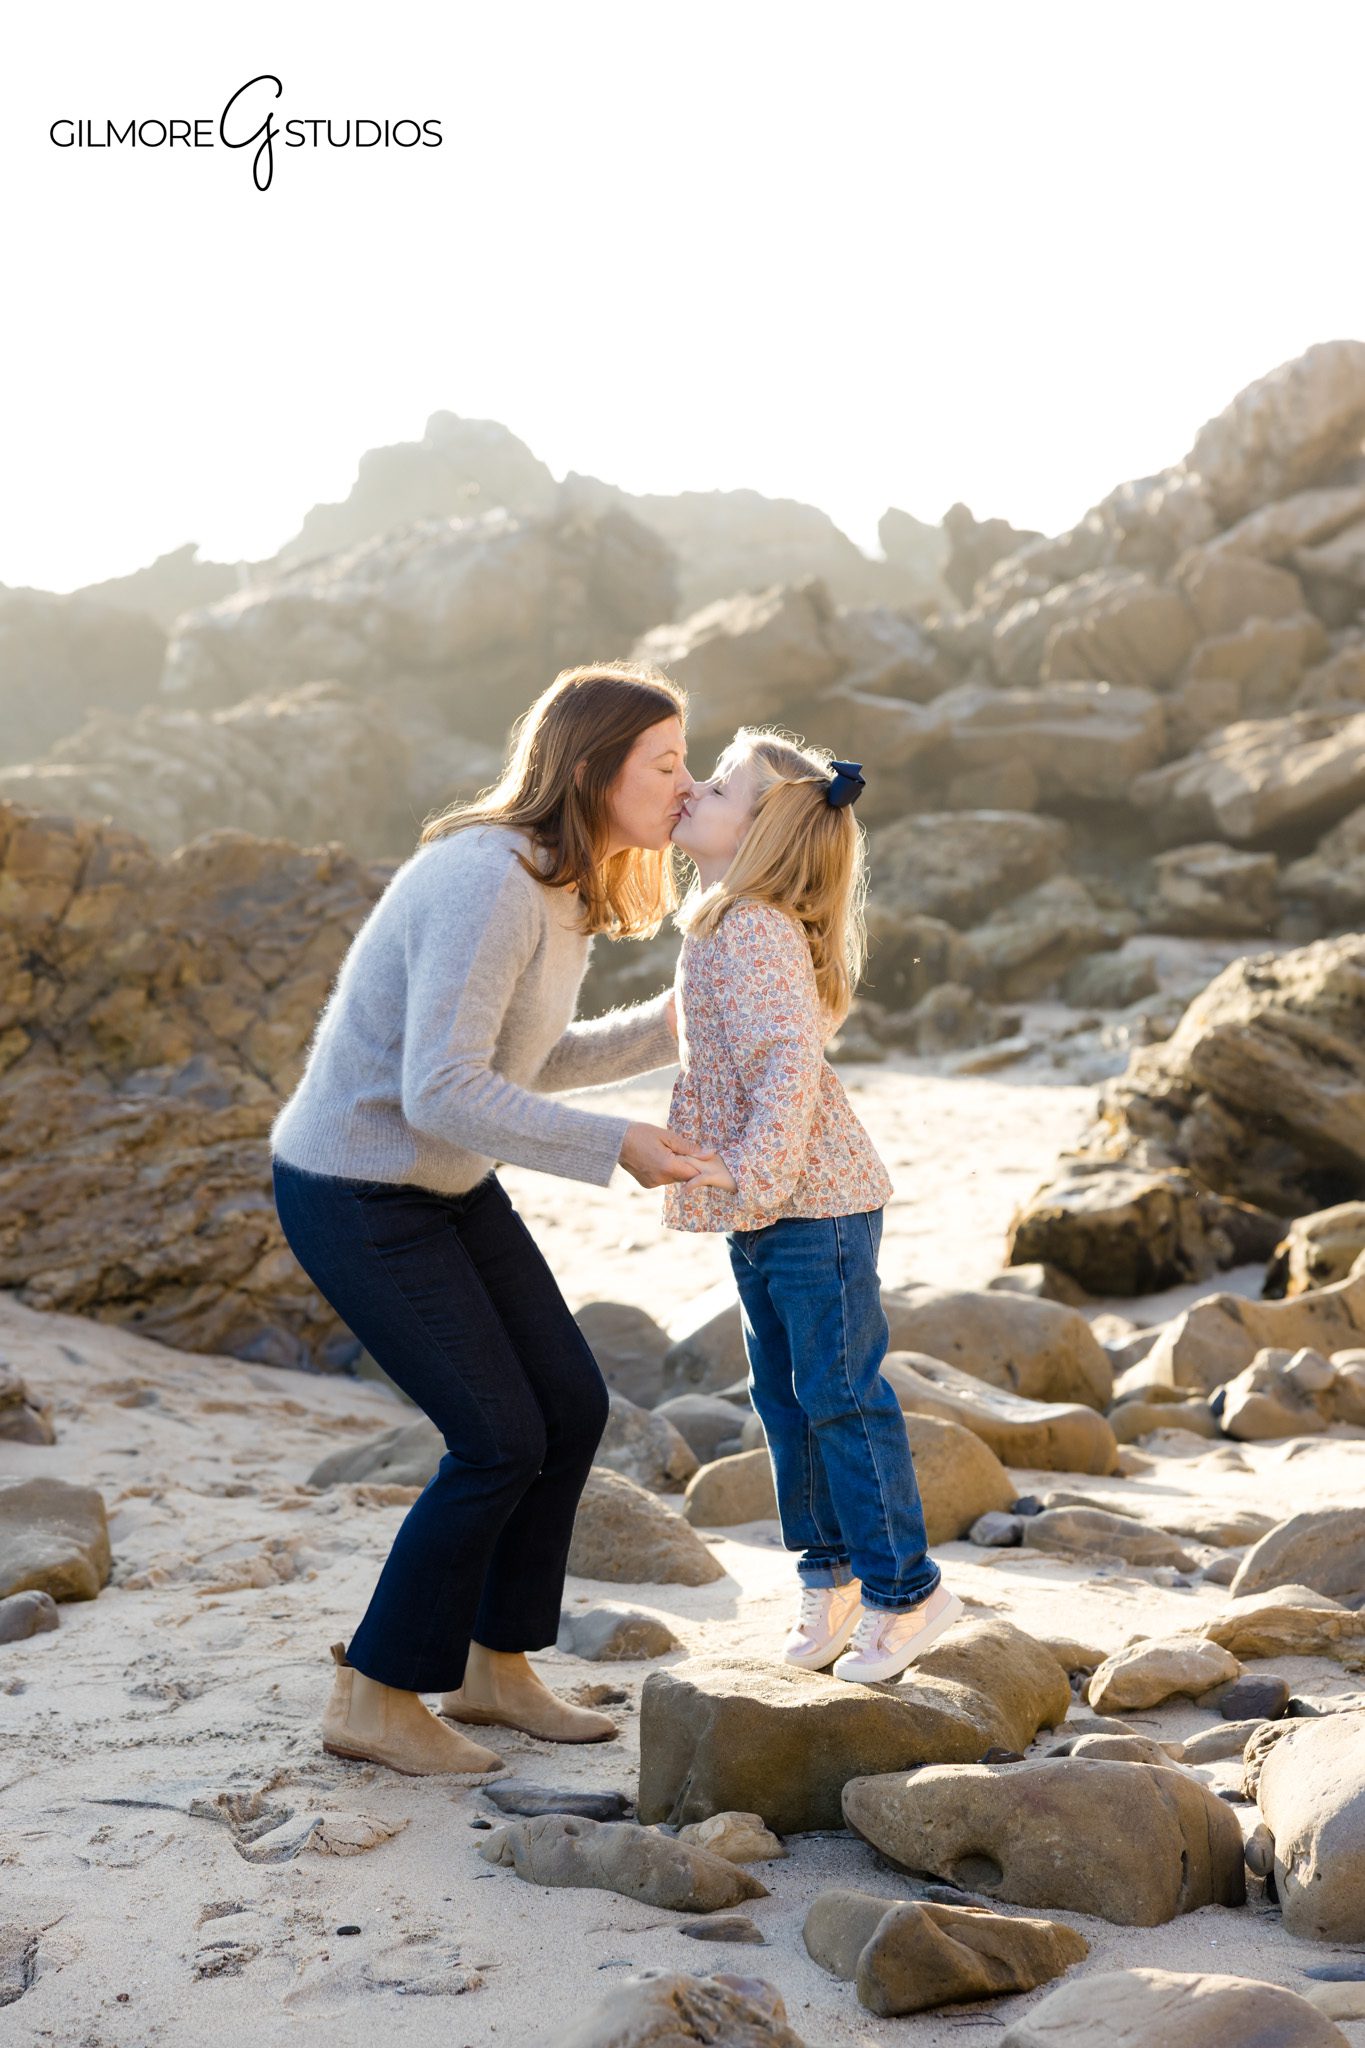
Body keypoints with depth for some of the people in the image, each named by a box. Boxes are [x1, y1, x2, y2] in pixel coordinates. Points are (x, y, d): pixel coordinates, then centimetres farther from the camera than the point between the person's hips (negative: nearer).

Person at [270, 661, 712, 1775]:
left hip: (446, 1182, 9)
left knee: (573, 1406, 8)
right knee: (502, 1442, -7)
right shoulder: (489, 882, -26)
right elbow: (441, 1093, -30)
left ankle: (495, 1665, 23)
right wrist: (614, 1146, -29)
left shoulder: (561, 886, 4)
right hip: (354, 1192, -9)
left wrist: (669, 1024, 12)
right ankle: (374, 1699, 8)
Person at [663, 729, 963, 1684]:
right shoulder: (720, 927, 13)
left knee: (841, 1395, -3)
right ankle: (830, 1571, 27)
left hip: (815, 1203, -10)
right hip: (765, 1214, 10)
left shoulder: (757, 931, -18)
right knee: (787, 1397, 15)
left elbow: (789, 1063, -28)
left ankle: (905, 1587, 9)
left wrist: (753, 1173, -31)